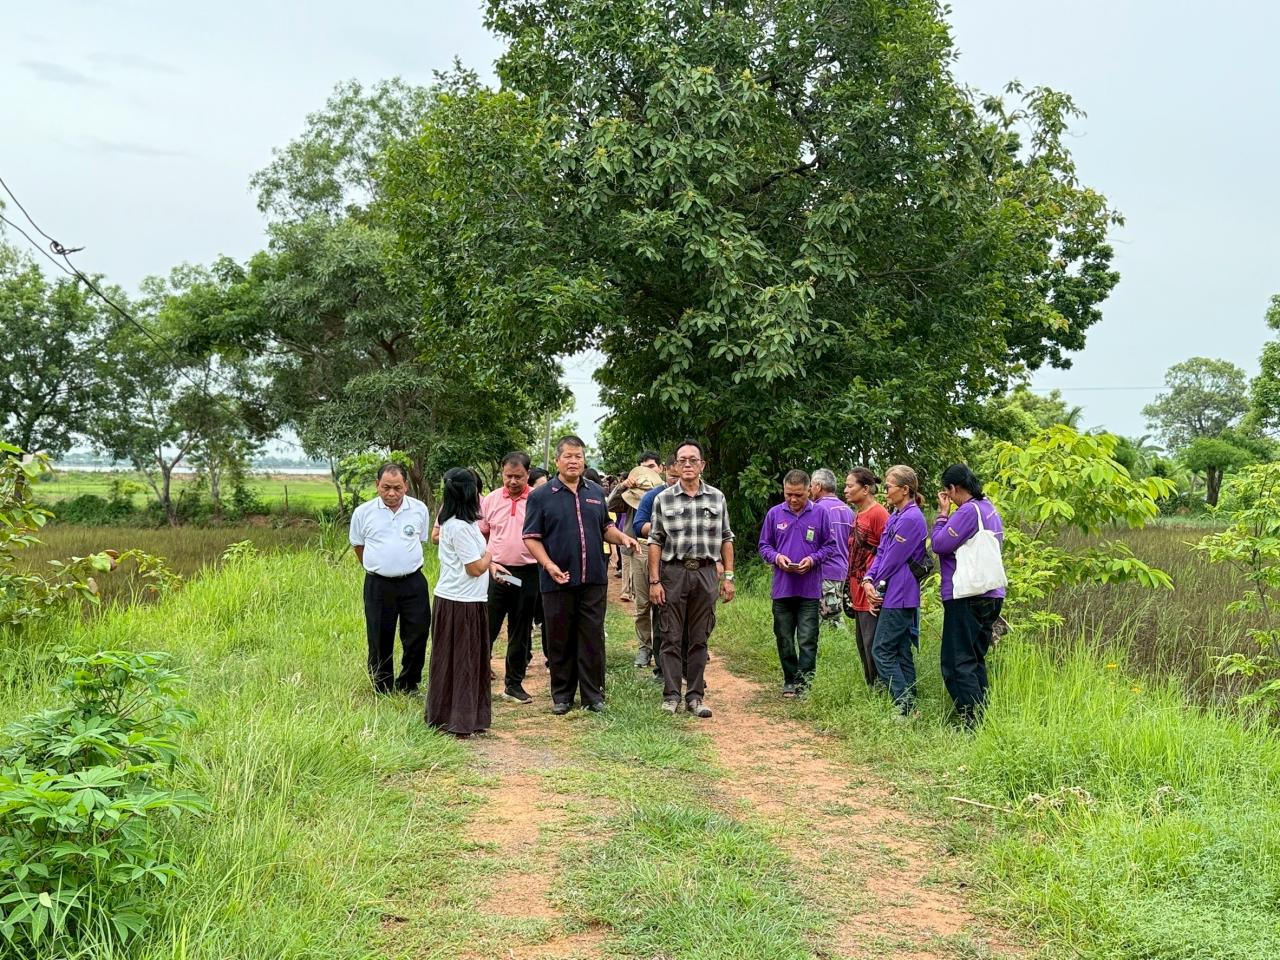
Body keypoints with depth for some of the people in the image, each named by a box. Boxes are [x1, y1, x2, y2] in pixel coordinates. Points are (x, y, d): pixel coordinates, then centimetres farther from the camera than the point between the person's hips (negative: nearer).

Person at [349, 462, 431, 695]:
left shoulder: (419, 509, 1)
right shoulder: (363, 512, -2)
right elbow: (358, 546, 13)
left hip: (413, 582, 1)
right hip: (378, 585, -1)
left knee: (417, 635, 2)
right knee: (380, 641, 6)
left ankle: (407, 687, 20)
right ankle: (382, 691, 20)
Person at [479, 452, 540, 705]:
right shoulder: (491, 500, 3)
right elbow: (480, 535, 9)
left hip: (527, 574, -1)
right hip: (496, 572, 1)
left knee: (521, 633, 10)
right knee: (486, 628, 3)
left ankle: (514, 683, 22)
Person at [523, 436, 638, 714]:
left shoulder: (596, 492, 11)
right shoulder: (541, 496, -1)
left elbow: (605, 528, 20)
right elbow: (531, 537, -3)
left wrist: (622, 537, -1)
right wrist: (549, 565, -16)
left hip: (594, 580, 3)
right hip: (558, 581, -3)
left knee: (592, 639, 5)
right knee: (560, 641, 6)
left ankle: (593, 693, 14)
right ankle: (561, 695, 18)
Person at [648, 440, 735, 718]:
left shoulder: (717, 497, 7)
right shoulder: (663, 499, 2)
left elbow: (726, 539, 9)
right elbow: (656, 542, 1)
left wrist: (728, 577, 3)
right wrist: (654, 581, -5)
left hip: (706, 573, 2)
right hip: (673, 572, -1)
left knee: (699, 638, 7)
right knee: (671, 637, 2)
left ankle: (695, 695, 14)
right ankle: (671, 695, 9)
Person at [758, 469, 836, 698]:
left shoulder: (820, 513, 0)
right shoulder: (774, 514, 4)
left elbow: (830, 545, 5)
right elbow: (764, 545, 11)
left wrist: (813, 559, -13)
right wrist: (776, 557, -10)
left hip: (810, 589, -2)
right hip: (782, 588, 2)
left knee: (808, 641, -3)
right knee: (784, 640, 10)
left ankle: (804, 684, 3)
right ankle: (789, 682, 23)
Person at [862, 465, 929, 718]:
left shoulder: (911, 518, -16)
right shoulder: (895, 517, 15)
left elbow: (893, 559, -16)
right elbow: (881, 552, 13)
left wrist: (877, 584, -4)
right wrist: (868, 579, -1)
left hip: (899, 596, -10)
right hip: (897, 595, 10)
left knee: (882, 651, -8)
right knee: (902, 651, 12)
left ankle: (905, 705, -7)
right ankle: (909, 705, 16)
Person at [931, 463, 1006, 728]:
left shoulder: (968, 511, -15)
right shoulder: (990, 510, 14)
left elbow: (939, 544, -13)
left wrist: (943, 513, -4)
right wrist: (947, 514, 10)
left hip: (966, 598, -10)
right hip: (991, 595, 10)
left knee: (957, 664, -6)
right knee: (975, 661, 17)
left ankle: (972, 723, -8)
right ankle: (981, 720, 20)